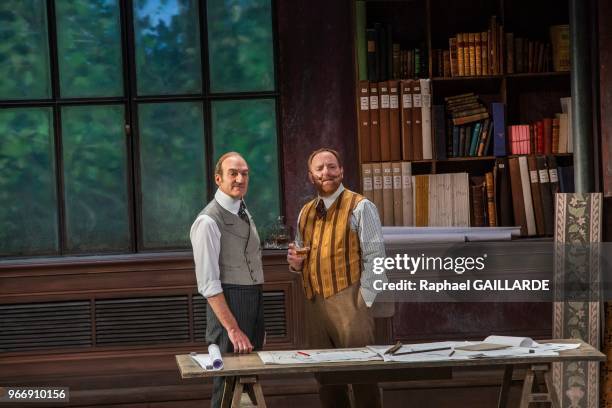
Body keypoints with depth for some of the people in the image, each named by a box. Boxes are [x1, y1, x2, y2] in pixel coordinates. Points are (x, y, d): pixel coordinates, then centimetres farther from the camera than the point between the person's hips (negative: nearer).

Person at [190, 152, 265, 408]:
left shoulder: (243, 212, 13)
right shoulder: (209, 221, -15)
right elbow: (208, 284, -18)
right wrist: (232, 329, -22)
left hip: (255, 300, 9)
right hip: (228, 303, -9)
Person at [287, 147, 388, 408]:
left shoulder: (360, 206, -4)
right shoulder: (305, 213, 16)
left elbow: (374, 257, -9)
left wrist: (364, 302, -14)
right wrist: (296, 262, 3)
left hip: (348, 302, -6)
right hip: (315, 304, 6)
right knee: (324, 375, 10)